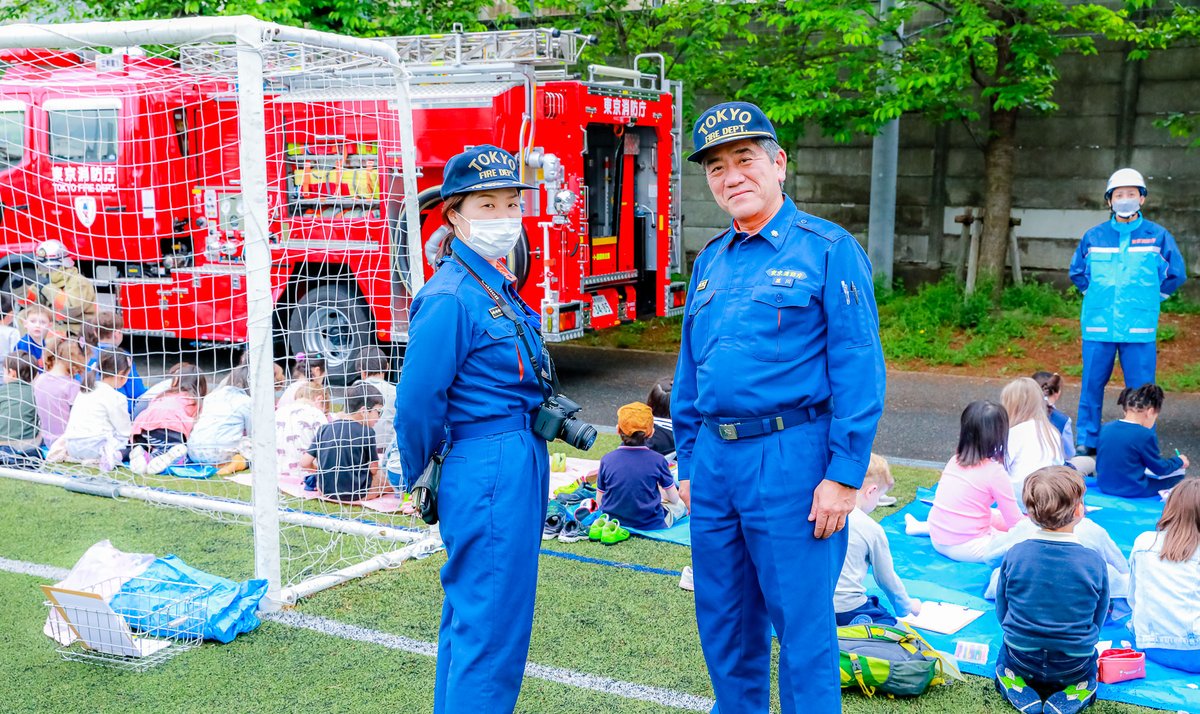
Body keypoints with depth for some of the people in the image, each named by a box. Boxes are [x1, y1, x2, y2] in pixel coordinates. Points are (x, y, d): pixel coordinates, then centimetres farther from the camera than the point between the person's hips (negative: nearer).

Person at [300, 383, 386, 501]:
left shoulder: (324, 428, -1)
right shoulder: (367, 432, -13)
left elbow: (304, 463, -4)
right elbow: (374, 470, -5)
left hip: (326, 491, 3)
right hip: (356, 494, -3)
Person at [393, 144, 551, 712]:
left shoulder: (498, 285, 11)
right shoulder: (450, 298, -18)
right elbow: (417, 403, -18)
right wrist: (423, 478, -5)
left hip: (519, 467, 9)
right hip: (490, 474, -9)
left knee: (470, 615, 20)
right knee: (492, 627, -2)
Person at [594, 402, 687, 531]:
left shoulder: (607, 460, -9)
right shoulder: (657, 460, -13)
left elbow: (599, 502, -3)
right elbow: (674, 498, -1)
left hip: (613, 521, 3)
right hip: (651, 525, -3)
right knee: (681, 503, 25)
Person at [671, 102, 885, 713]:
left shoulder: (828, 249, -5)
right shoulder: (710, 260, 14)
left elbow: (858, 369, -10)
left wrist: (844, 474, -15)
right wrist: (689, 462, 15)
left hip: (791, 457, -6)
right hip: (715, 461, 7)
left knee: (803, 625, 3)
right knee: (723, 622, 17)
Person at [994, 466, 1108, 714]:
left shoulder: (1014, 555, -14)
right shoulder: (1094, 562, -17)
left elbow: (1001, 613, -1)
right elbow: (1098, 622, -2)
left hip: (1022, 660, 1)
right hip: (1073, 666, -1)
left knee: (1004, 653, 34)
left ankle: (1020, 689, 4)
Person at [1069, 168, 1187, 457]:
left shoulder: (1157, 236, 3)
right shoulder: (1093, 237, 6)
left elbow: (1176, 274, 11)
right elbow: (1077, 273, 20)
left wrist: (1147, 298, 7)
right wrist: (1096, 295, 11)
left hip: (1140, 329, -1)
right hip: (1097, 326, 1)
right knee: (1091, 386, 5)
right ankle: (1087, 442, 17)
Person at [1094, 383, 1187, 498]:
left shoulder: (1106, 428, 2)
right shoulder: (1145, 435, -16)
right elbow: (1161, 469, -3)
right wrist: (1179, 461, 17)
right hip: (1132, 491, -6)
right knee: (1177, 478, 9)